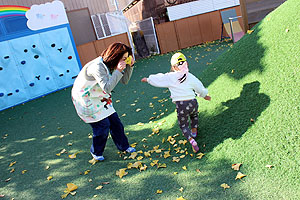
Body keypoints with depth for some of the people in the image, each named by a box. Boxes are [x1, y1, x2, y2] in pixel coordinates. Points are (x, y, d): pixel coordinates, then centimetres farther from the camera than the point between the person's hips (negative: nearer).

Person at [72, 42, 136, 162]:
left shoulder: (111, 64, -5)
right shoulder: (98, 67, -33)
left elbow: (124, 81, -1)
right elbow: (107, 88, -39)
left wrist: (129, 66, -15)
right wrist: (118, 71, -38)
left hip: (100, 98, 8)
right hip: (86, 100, -8)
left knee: (114, 121, 8)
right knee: (102, 125, -5)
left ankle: (123, 146, 27)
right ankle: (96, 152, 19)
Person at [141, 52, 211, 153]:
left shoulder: (170, 77, -1)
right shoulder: (190, 77, 5)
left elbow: (158, 79, 12)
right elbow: (200, 88, 15)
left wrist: (147, 79, 31)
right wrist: (204, 96, 36)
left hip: (180, 105, -3)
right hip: (192, 102, 3)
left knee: (183, 125, 12)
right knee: (194, 115, 36)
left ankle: (192, 141, -6)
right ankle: (194, 131, 40)